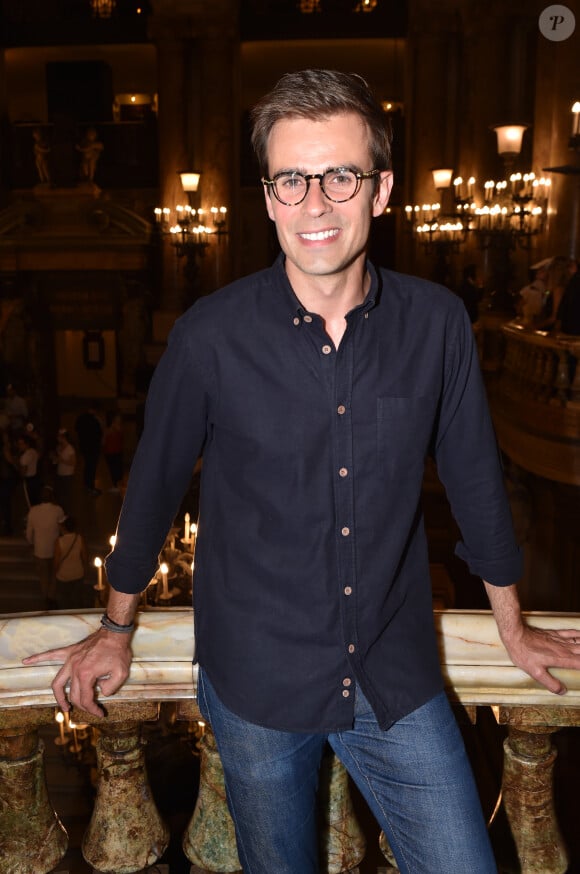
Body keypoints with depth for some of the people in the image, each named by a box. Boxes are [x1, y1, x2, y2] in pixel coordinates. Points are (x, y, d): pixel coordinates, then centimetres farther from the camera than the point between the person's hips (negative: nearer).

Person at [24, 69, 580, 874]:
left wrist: (513, 628, 15)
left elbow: (474, 476, 4)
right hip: (255, 684, -1)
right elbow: (156, 481, -1)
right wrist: (117, 629, 12)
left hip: (399, 682, 1)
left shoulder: (436, 323, -9)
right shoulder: (211, 336, -14)